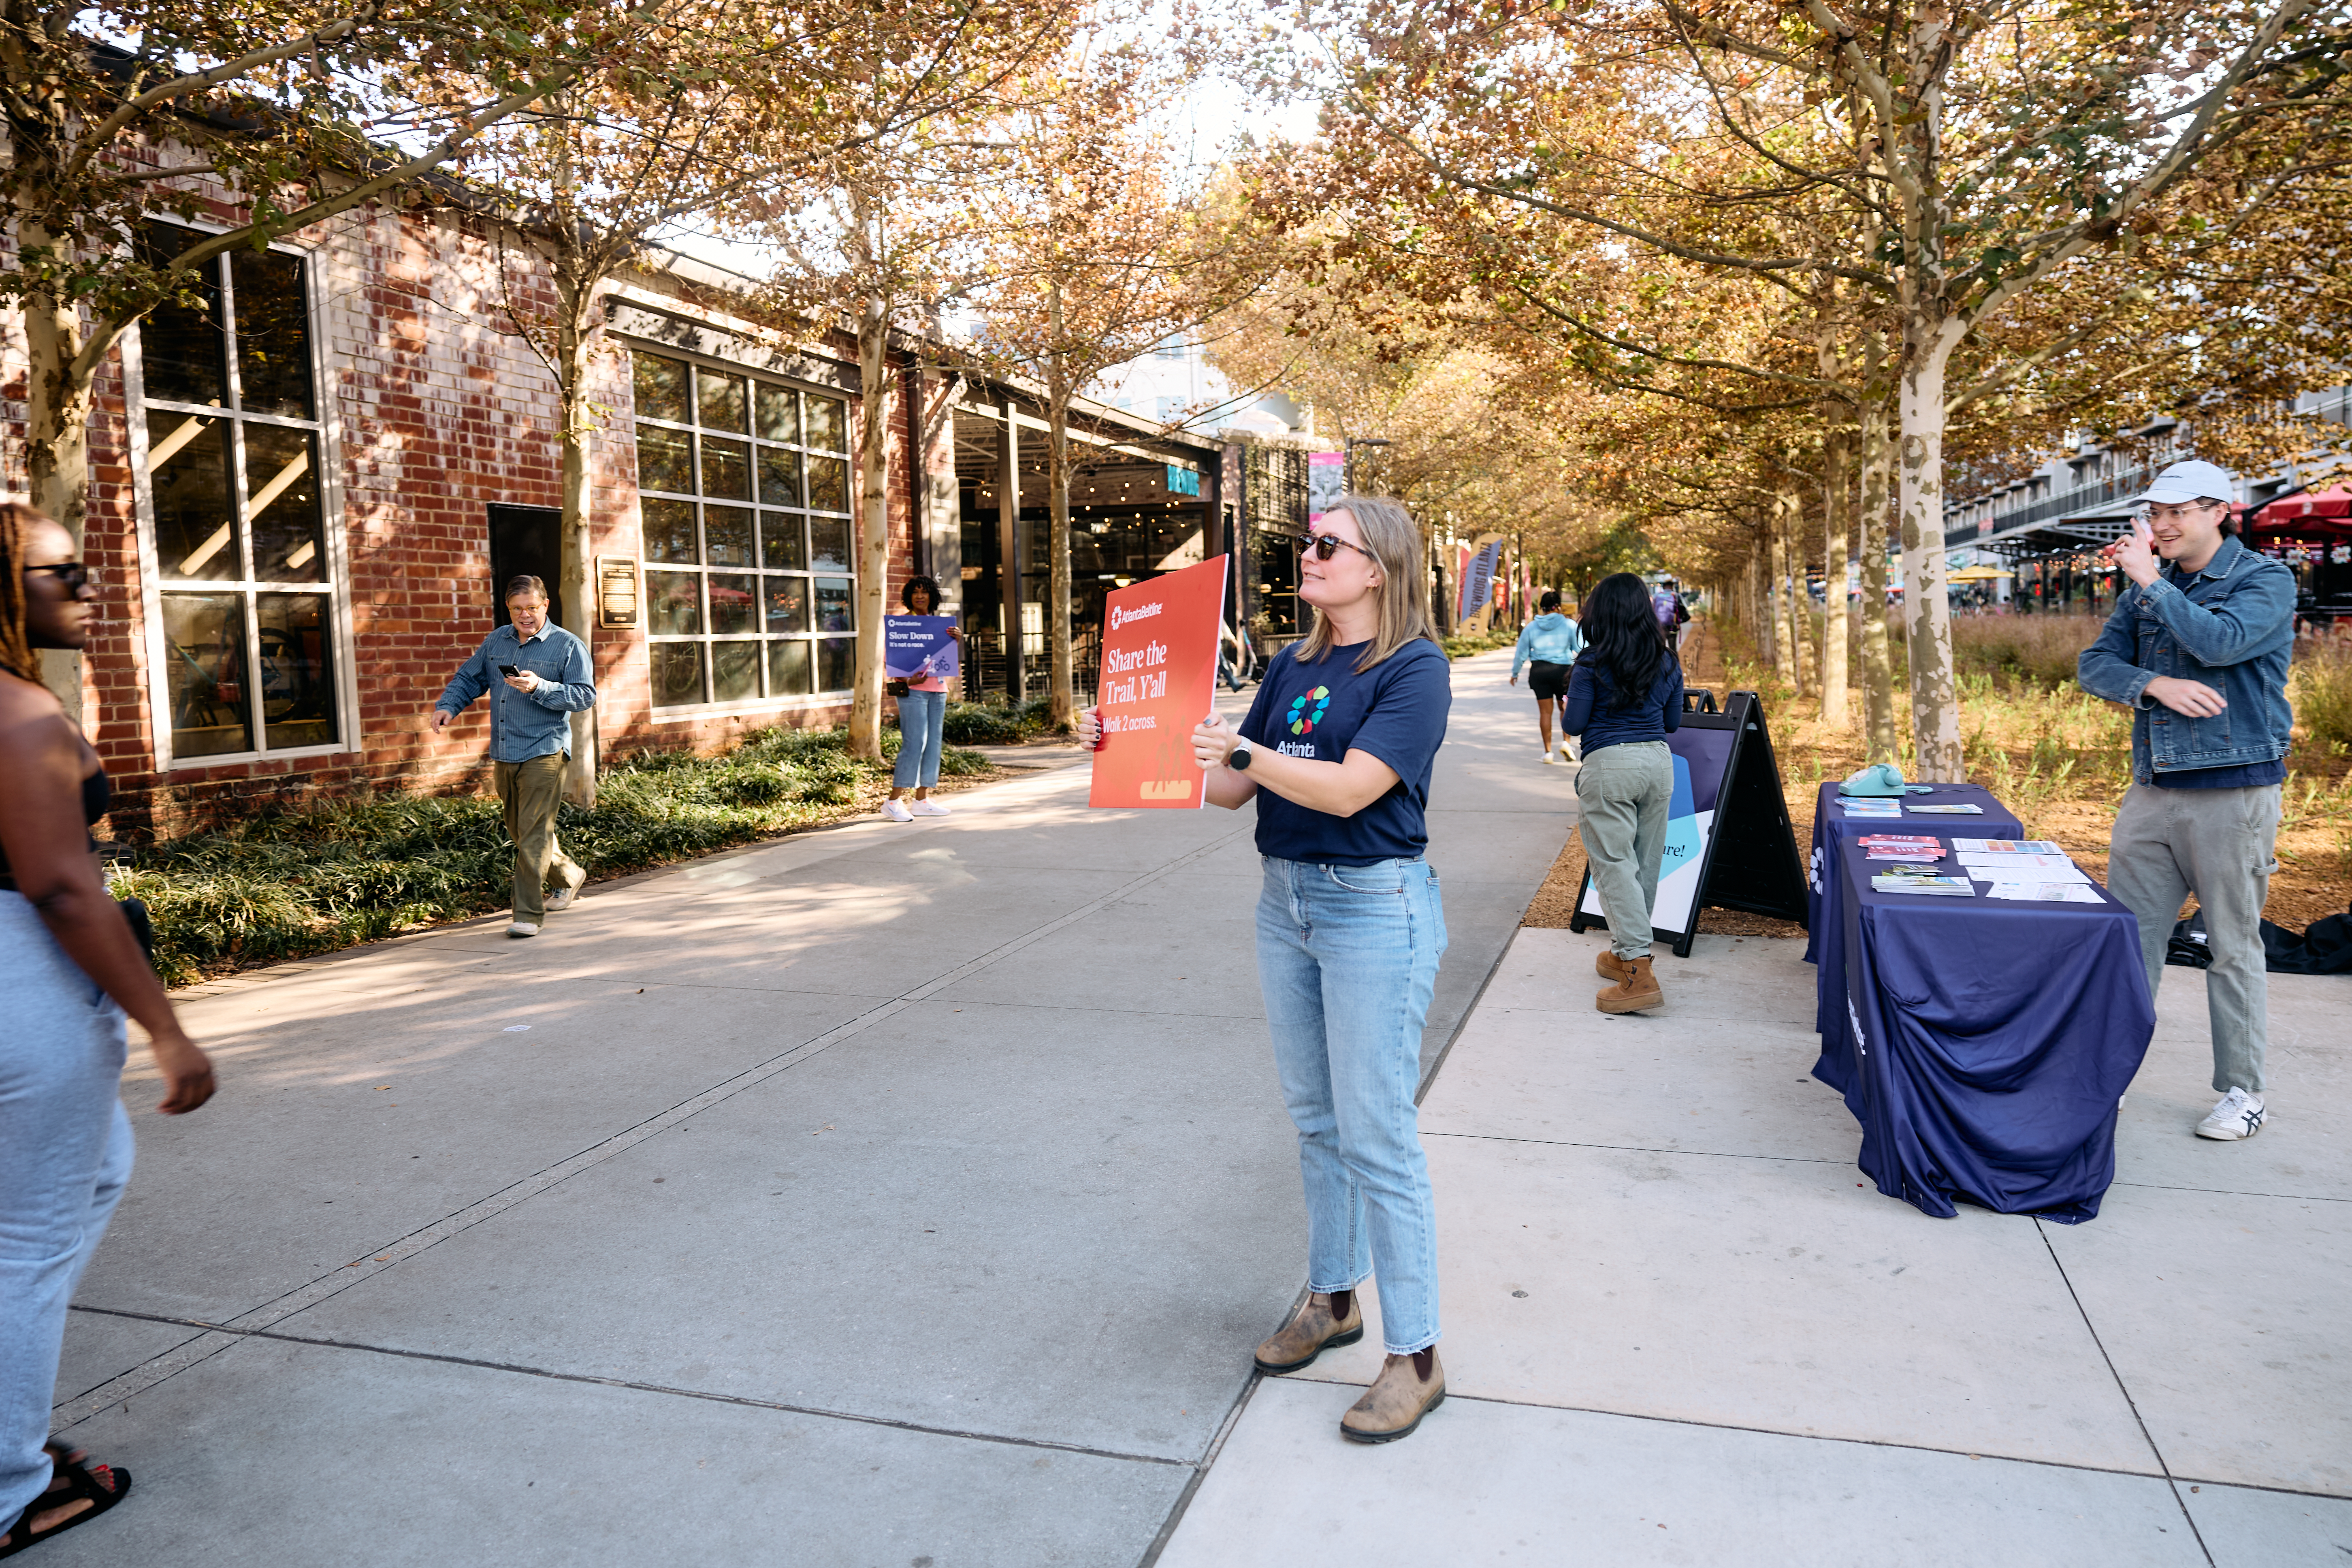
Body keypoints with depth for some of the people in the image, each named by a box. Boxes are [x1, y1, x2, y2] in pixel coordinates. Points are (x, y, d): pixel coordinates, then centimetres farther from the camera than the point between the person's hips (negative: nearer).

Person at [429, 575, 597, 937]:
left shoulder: (569, 646, -3)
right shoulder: (496, 642, 15)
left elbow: (585, 695, -10)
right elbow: (468, 678, 22)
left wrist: (540, 688, -22)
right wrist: (448, 706, 3)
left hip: (543, 754, -7)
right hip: (504, 755, 7)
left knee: (533, 834, -10)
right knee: (519, 831, 16)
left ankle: (529, 914, -5)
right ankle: (568, 875, 38)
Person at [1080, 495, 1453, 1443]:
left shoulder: (1415, 669, -11)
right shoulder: (1291, 666, 10)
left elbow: (1349, 789, -22)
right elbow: (1231, 789, 9)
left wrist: (1243, 748, -30)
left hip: (1375, 907, -7)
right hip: (1286, 902, 7)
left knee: (1376, 1136, -4)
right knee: (1315, 1119, 16)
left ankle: (1414, 1356, 9)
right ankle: (1331, 1299, 33)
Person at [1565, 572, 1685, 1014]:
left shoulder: (1593, 662, -8)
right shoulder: (1668, 661, 8)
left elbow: (1574, 725, -7)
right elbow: (1673, 721, 15)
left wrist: (1570, 707, 15)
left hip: (1609, 764, -6)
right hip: (1658, 761, 6)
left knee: (1614, 865, -5)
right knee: (1645, 864, 15)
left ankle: (1639, 973, -12)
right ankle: (1624, 953, 30)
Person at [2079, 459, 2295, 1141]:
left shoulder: (2265, 581, -3)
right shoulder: (2146, 587, 13)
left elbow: (2222, 642, -21)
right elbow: (2095, 664, 6)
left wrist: (2149, 583, -16)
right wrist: (2153, 684, -13)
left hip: (2234, 792, -5)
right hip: (2152, 789, 5)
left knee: (2234, 945, 2)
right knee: (2126, 932, 5)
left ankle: (2243, 1090, 14)